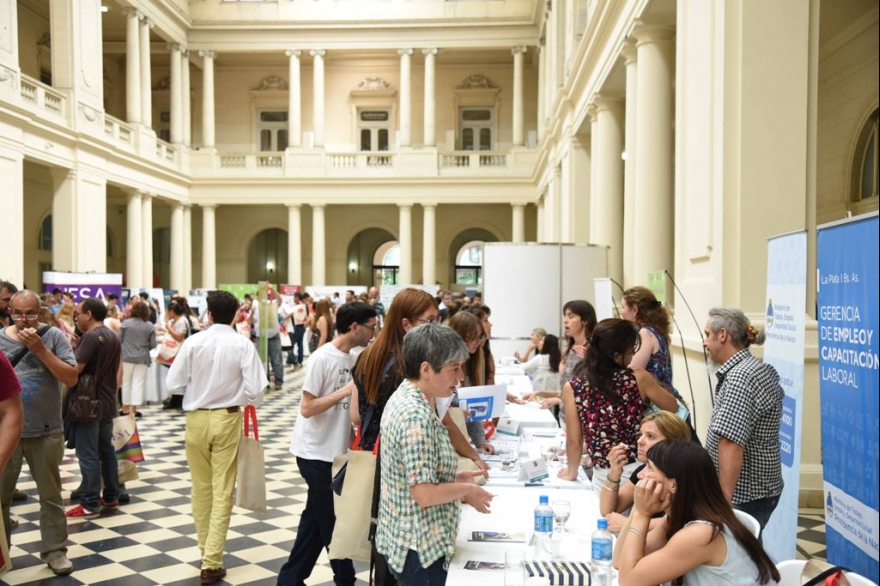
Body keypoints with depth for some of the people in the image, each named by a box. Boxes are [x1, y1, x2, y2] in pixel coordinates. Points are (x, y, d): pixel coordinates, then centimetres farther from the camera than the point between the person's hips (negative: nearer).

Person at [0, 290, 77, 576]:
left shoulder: (53, 336, -4)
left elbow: (71, 378, -10)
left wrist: (41, 350, -18)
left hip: (46, 432, -1)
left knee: (50, 494, 9)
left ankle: (54, 550, 20)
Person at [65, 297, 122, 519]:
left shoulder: (90, 337, -17)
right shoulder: (113, 336, 12)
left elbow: (75, 369, -22)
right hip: (107, 402, 9)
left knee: (88, 455, -3)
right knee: (107, 450, 15)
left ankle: (90, 504, 1)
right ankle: (111, 497, 21)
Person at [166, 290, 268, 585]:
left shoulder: (193, 342, -8)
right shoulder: (243, 345, -10)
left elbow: (175, 382, -7)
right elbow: (255, 391, -13)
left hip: (196, 418, 2)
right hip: (228, 419, -2)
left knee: (201, 488, 17)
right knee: (222, 491, 5)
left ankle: (206, 550, 32)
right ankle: (211, 562, 6)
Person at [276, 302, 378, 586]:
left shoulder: (351, 358, 6)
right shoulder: (322, 358, -18)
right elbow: (307, 408, -20)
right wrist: (346, 390, -22)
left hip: (334, 451, 8)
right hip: (317, 453, -8)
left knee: (318, 519, 15)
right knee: (333, 520, 5)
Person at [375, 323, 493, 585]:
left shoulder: (404, 397, 4)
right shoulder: (416, 415, -26)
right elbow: (425, 494, -27)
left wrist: (454, 479, 7)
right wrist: (467, 489, -11)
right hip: (419, 547, -9)